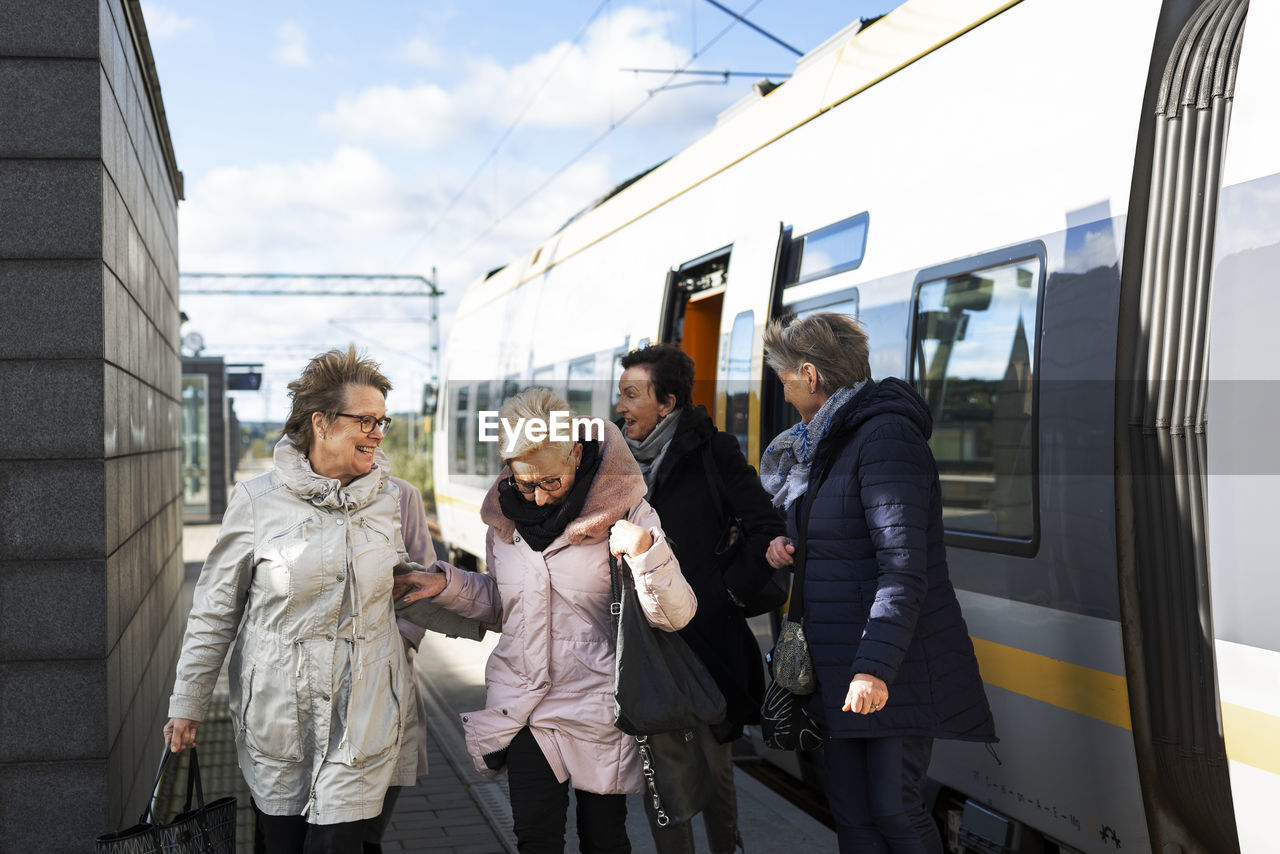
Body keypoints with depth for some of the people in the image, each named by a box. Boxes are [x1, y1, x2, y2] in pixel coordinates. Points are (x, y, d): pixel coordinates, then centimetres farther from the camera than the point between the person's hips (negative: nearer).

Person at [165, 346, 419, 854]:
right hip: (276, 713, -1)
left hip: (362, 716, 1)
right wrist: (187, 704, 4)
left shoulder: (388, 502, 2)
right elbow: (214, 610, 2)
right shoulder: (257, 501, -5)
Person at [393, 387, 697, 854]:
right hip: (525, 708, 3)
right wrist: (447, 584, 0)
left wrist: (645, 551, -32)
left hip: (599, 705, -3)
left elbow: (675, 615, -15)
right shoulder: (504, 516, 2)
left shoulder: (622, 512, -12)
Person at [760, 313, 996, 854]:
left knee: (894, 808, -6)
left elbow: (904, 566, -23)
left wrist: (876, 666, -28)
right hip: (836, 664, 9)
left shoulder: (886, 435, -15)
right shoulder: (818, 445, 14)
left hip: (895, 666, -9)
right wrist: (788, 548, 5)